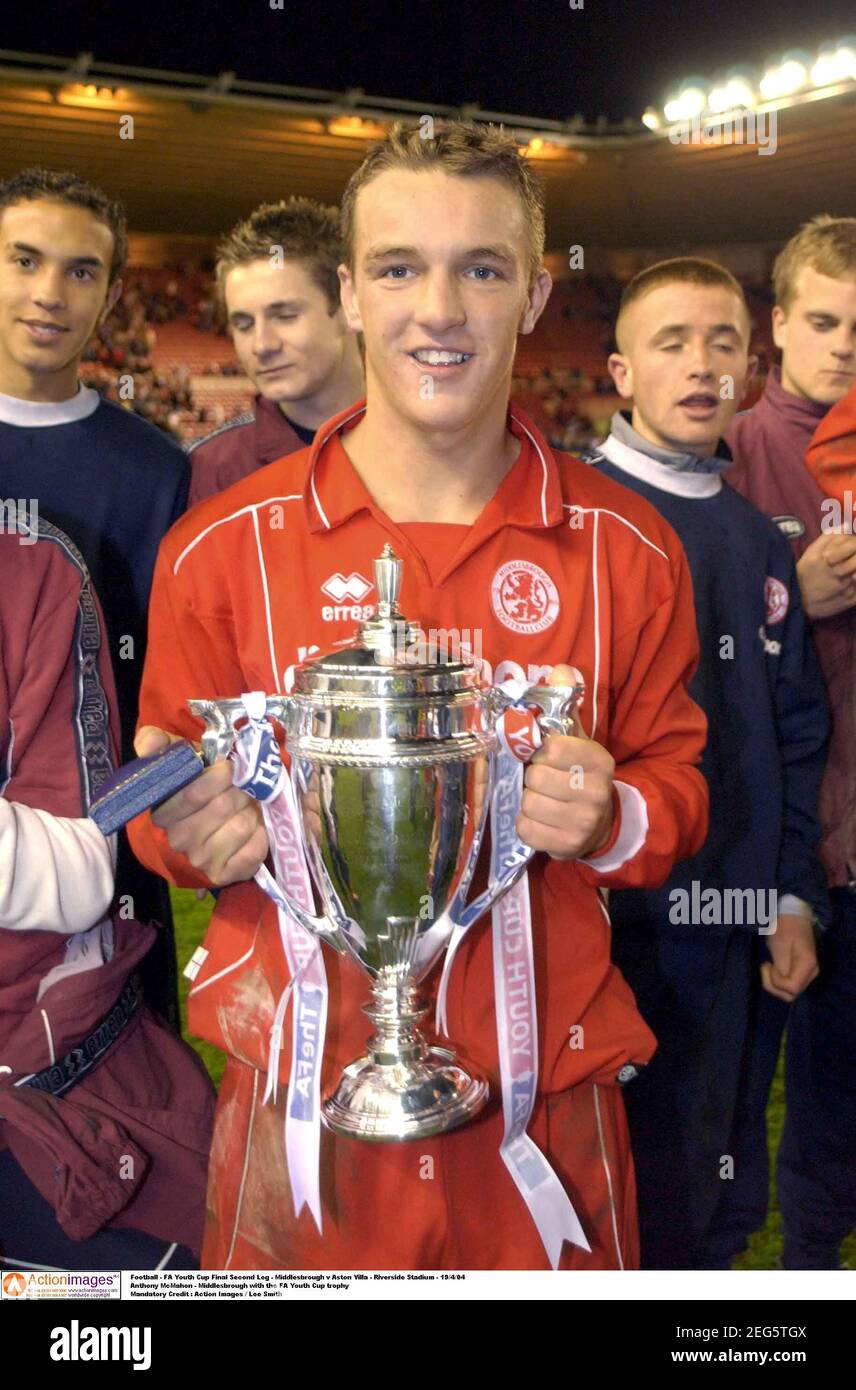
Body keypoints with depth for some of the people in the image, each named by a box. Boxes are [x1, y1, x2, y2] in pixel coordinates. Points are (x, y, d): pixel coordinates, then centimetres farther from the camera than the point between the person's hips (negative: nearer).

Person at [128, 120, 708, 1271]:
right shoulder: (222, 547, -5)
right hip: (297, 1090, 0)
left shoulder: (628, 551, -3)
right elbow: (169, 813, 4)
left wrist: (611, 819, -16)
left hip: (545, 1093, 1)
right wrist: (197, 831, -19)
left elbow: (675, 776, 6)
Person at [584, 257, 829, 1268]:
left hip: (742, 934, 6)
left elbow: (796, 734, 14)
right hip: (609, 919, -5)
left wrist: (794, 897, 8)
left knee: (718, 1205, 18)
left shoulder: (760, 542, 11)